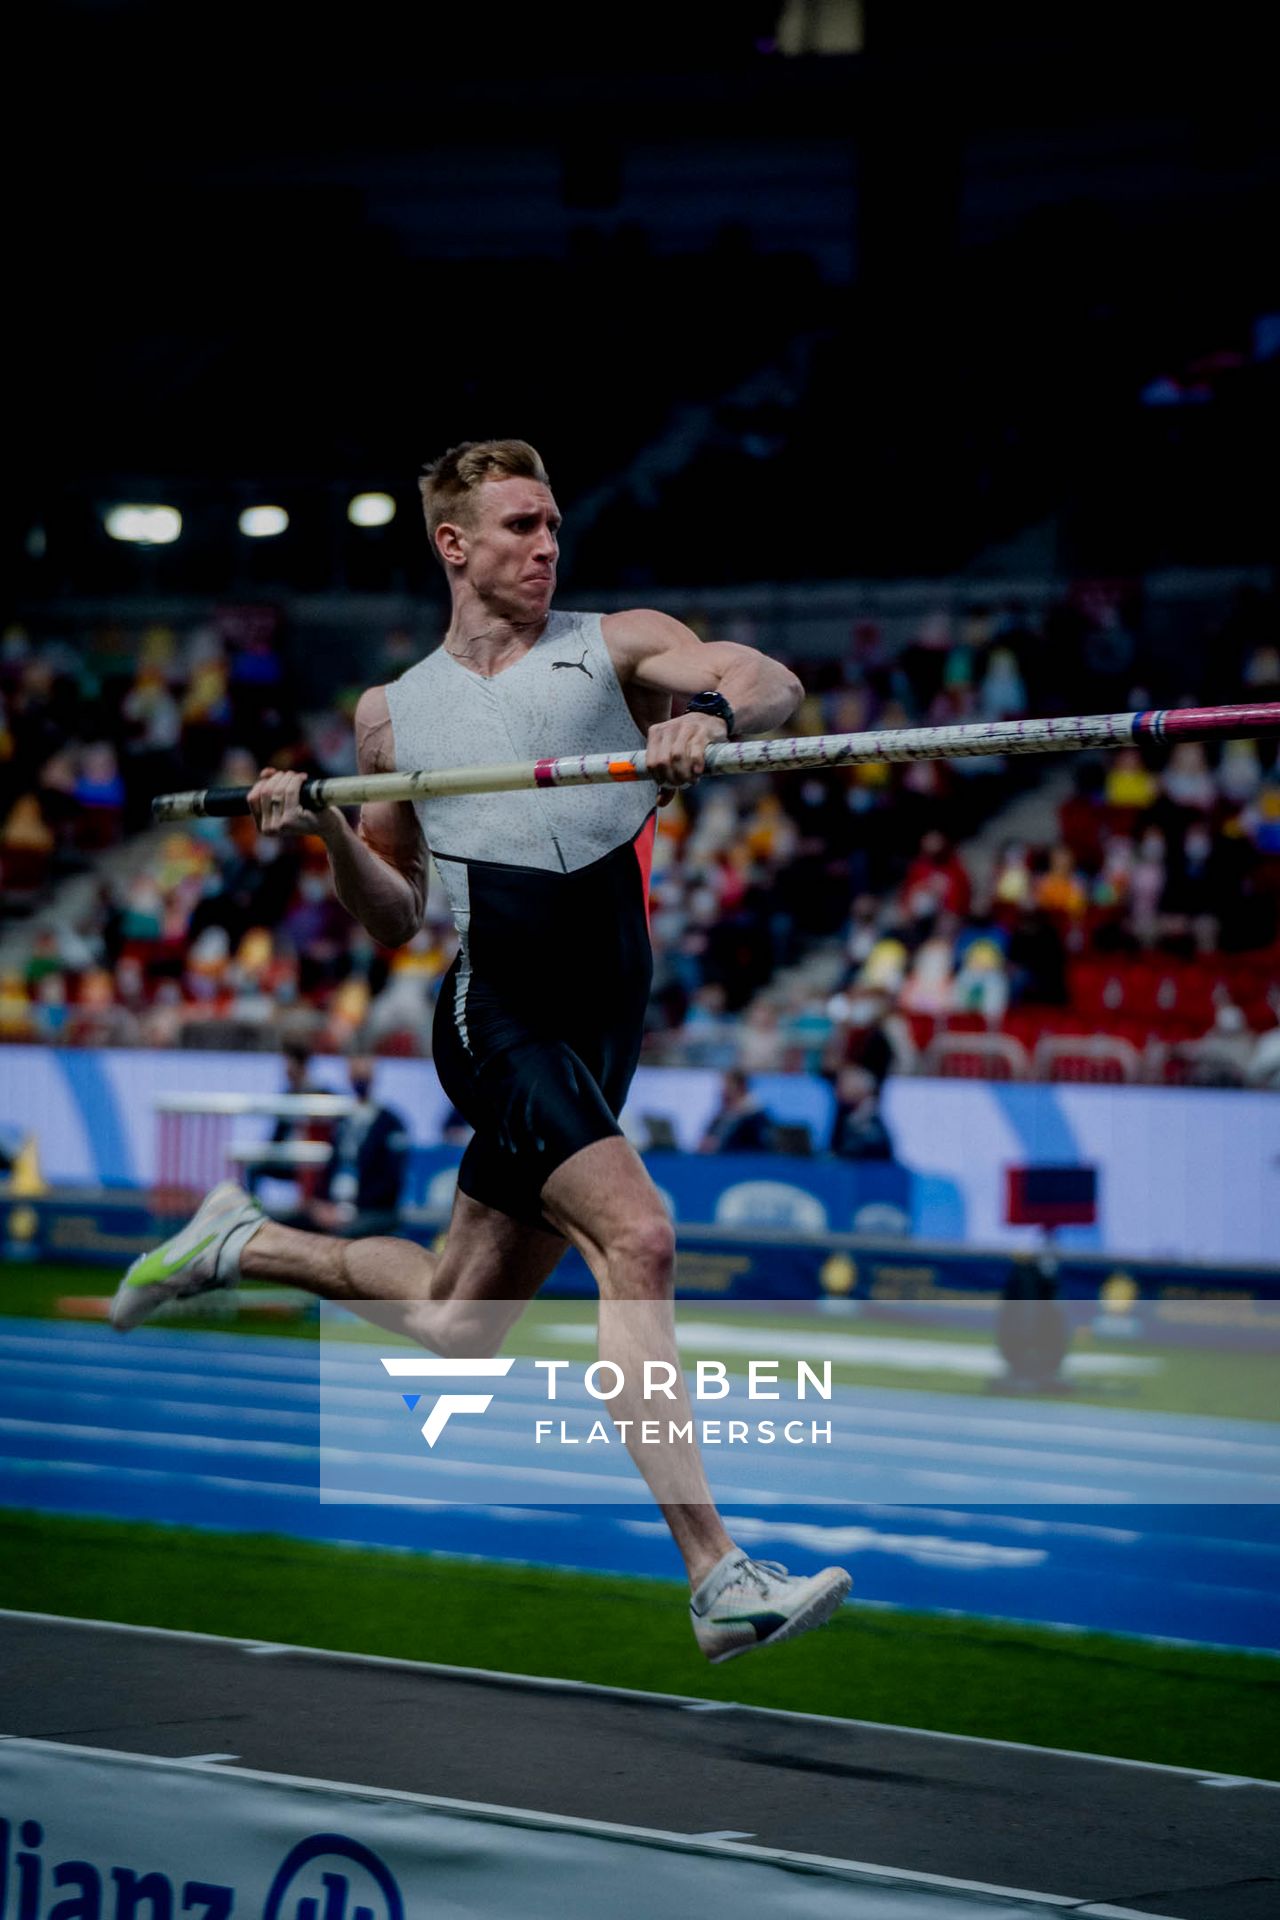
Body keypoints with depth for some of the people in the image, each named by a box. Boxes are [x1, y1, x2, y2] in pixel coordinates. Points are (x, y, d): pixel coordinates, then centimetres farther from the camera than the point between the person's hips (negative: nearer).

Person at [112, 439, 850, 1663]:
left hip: (601, 1031, 3)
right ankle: (718, 1579, -25)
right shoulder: (394, 711, 14)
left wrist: (713, 710, -29)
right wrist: (325, 829, 2)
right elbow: (393, 921, 20)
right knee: (637, 1240, -23)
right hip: (495, 1010, -2)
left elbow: (771, 683, -7)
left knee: (457, 1325, 10)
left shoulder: (617, 645, 11)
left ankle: (244, 1245, 38)